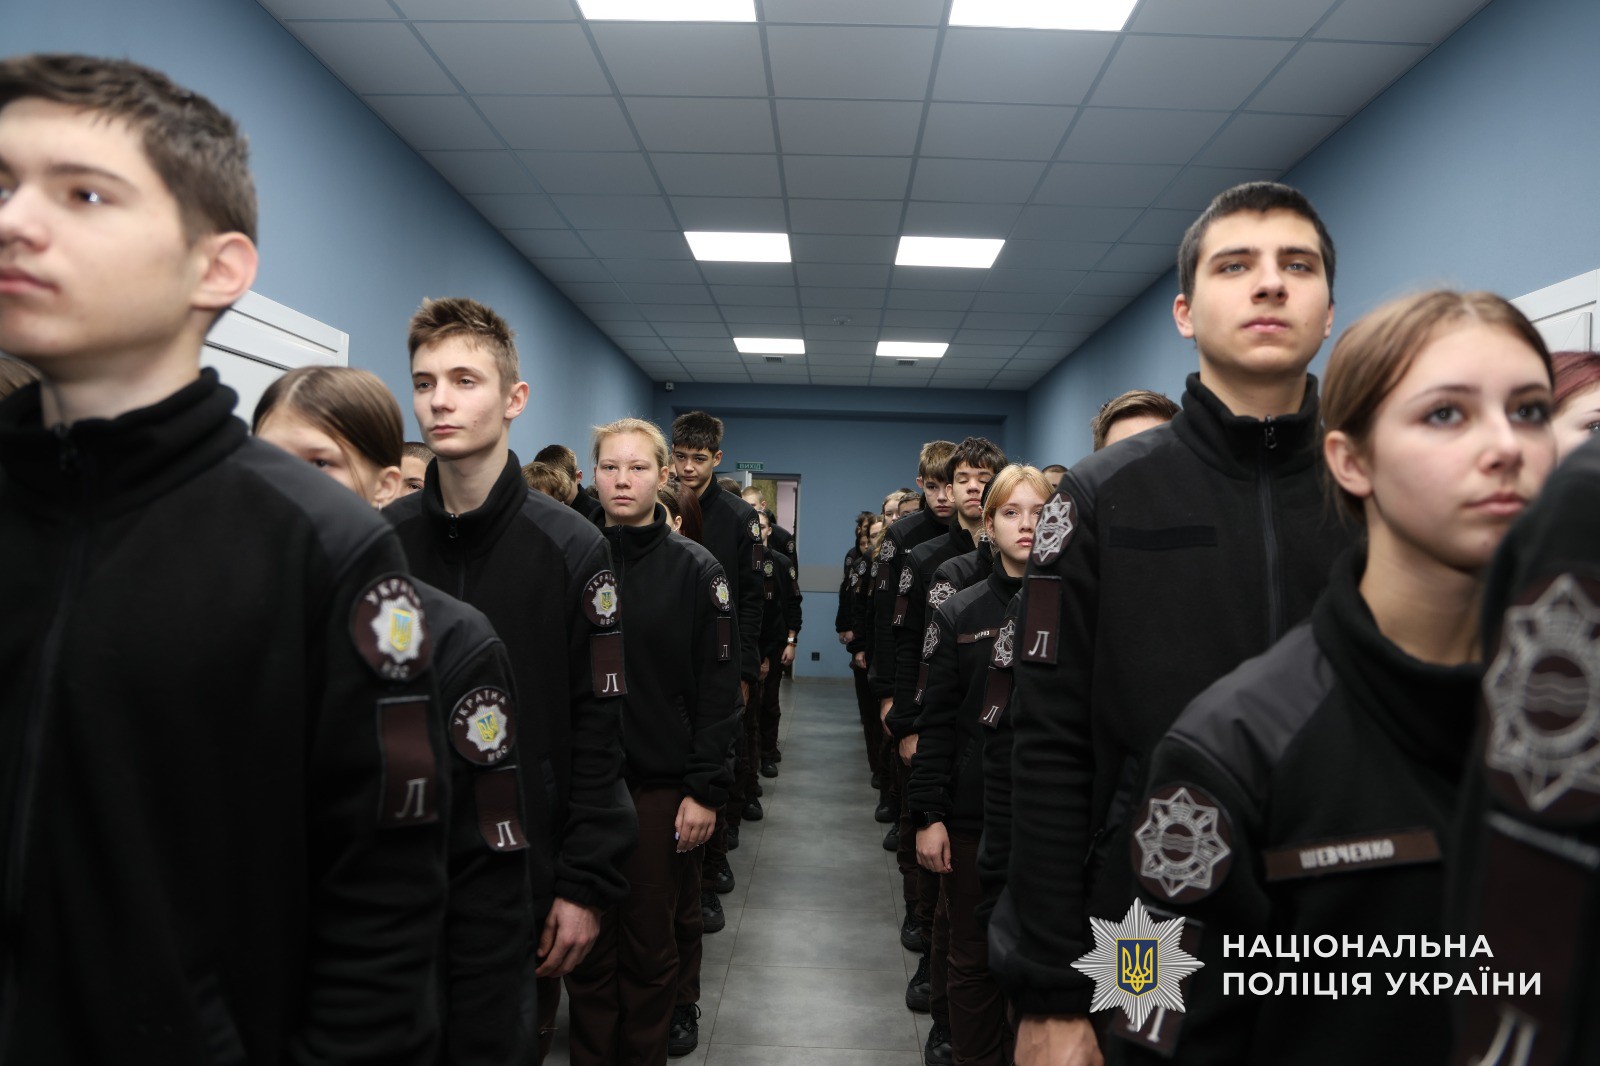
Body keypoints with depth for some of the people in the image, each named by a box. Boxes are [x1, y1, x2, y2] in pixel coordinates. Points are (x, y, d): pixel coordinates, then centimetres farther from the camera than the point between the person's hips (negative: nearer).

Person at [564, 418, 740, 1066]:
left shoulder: (696, 570, -2)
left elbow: (718, 689, -4)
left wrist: (705, 790, -9)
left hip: (661, 787, -1)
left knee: (650, 946, 10)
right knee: (588, 946, 10)